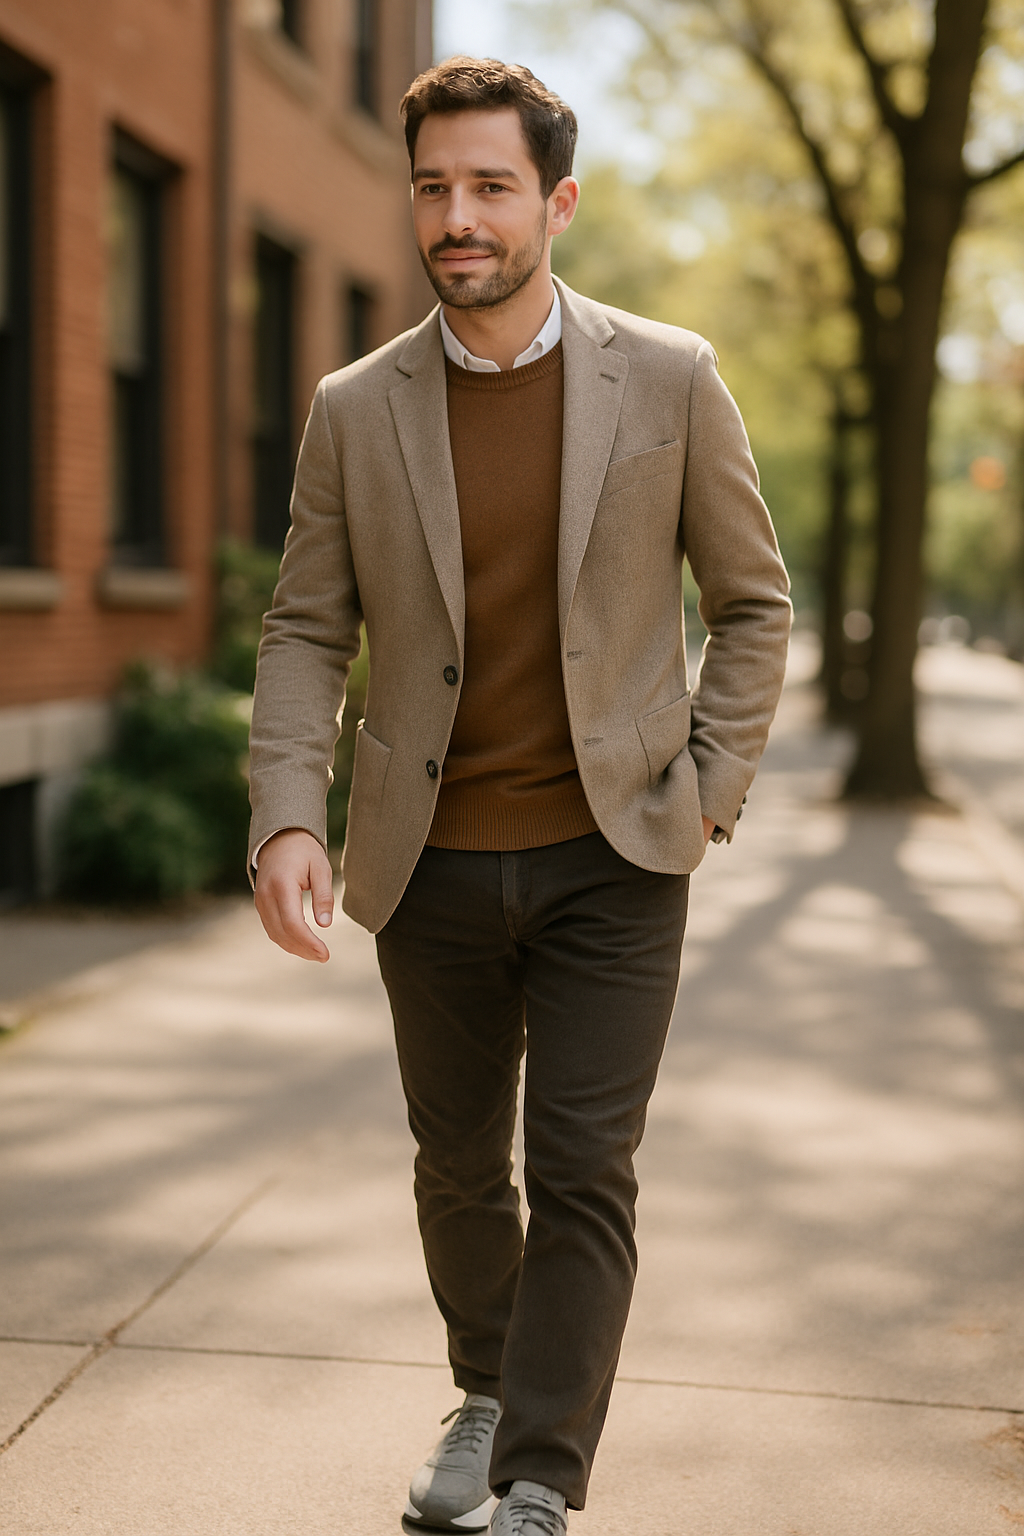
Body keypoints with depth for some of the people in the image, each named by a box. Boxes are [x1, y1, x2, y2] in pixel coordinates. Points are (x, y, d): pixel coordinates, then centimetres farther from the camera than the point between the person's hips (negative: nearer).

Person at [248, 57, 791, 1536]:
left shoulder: (670, 378, -3)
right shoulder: (356, 410, 0)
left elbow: (753, 600, 5)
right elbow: (306, 630, 2)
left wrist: (708, 790, -4)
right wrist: (289, 816, -12)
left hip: (612, 856, -2)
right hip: (433, 862, 2)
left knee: (583, 1173, -5)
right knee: (459, 1164, 16)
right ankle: (488, 1393, 40)